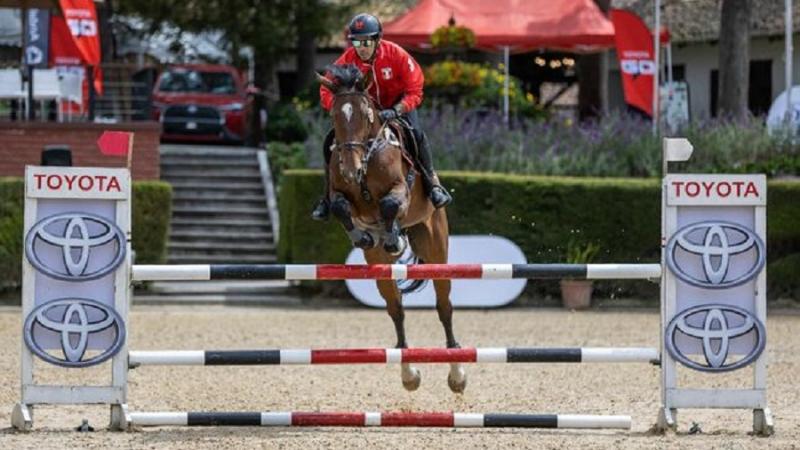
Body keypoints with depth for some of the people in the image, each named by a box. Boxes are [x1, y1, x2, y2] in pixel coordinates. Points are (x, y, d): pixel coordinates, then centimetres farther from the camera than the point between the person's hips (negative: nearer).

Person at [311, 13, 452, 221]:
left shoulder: (396, 55, -25)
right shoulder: (347, 59, -20)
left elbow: (414, 91, -24)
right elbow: (327, 90, -17)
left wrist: (396, 111, -41)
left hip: (398, 105, -2)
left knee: (417, 134, -31)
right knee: (332, 141, -12)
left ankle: (433, 185, -14)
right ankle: (328, 198, 2)